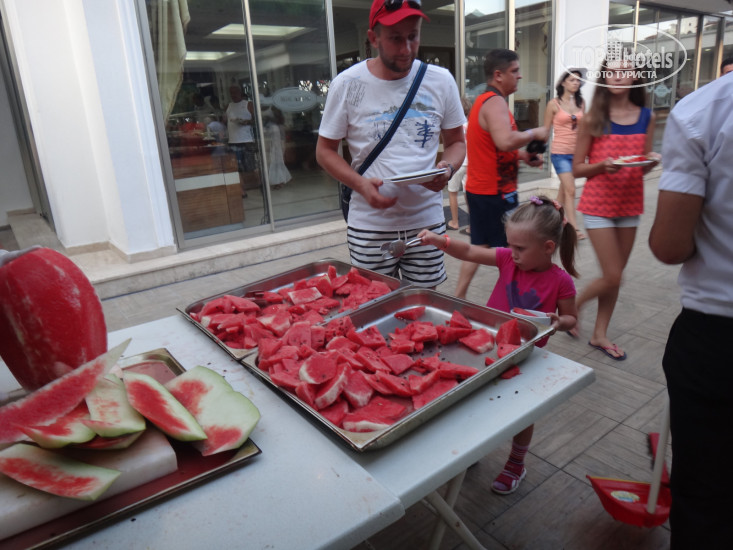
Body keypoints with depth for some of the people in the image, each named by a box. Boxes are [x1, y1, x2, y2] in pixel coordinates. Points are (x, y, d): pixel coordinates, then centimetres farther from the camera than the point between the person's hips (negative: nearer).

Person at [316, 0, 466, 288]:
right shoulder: (347, 84, -3)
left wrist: (447, 168, -12)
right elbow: (325, 150, 2)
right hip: (370, 228, -1)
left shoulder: (441, 81, 2)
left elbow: (457, 141, 12)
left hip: (427, 221, 2)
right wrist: (360, 184, -15)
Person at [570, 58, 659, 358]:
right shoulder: (592, 120, -6)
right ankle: (574, 306, 23)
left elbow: (643, 168, 9)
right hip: (598, 204, -4)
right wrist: (603, 165, -22)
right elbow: (576, 169, -4)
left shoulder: (646, 117, 4)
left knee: (614, 276, 11)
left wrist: (652, 160, -13)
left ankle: (599, 334, 26)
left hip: (630, 204, 4)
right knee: (612, 277, -6)